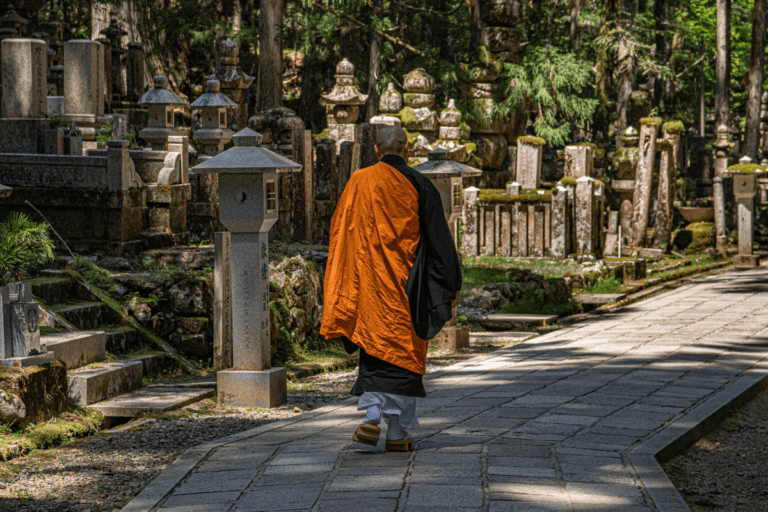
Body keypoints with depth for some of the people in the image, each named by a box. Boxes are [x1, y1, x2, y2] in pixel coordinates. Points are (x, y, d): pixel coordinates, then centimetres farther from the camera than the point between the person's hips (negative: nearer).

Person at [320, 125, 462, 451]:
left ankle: (372, 417, -6)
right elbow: (438, 238, -3)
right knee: (403, 352, 5)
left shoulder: (359, 183, 2)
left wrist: (342, 293, 13)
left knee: (374, 348, 12)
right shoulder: (418, 185, -3)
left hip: (370, 283, 2)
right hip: (407, 283, -2)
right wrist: (450, 283, 4)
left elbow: (341, 234, 5)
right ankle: (397, 433, 5)